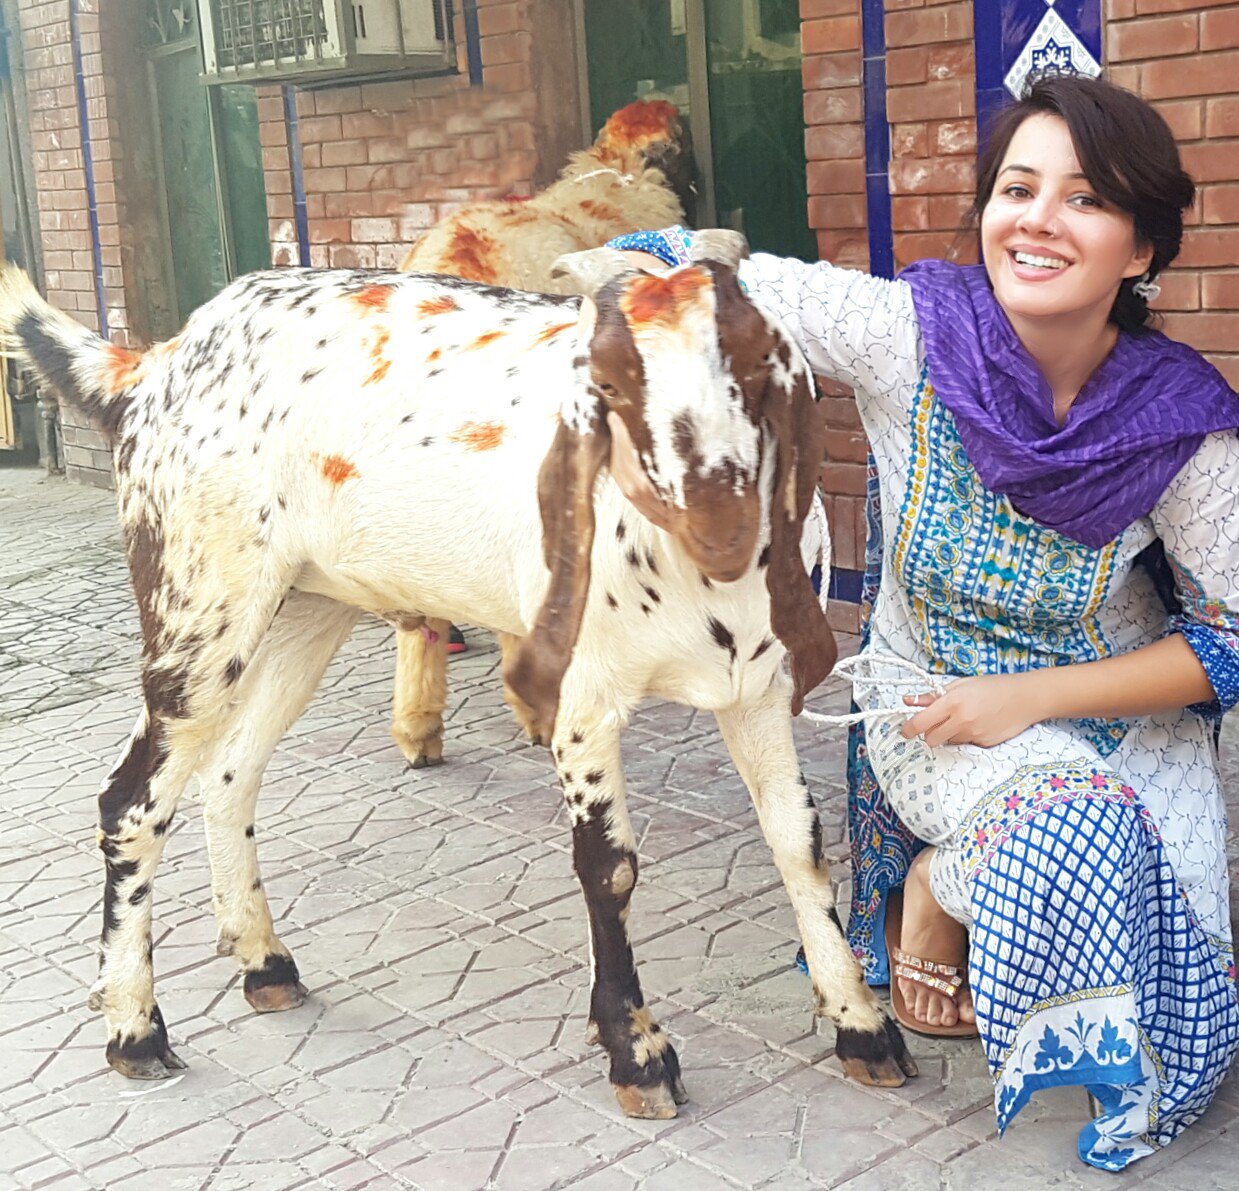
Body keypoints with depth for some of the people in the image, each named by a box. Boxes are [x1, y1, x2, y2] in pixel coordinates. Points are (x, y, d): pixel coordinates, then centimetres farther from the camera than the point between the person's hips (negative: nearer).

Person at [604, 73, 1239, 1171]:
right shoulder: (910, 333, -20)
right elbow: (668, 264, -14)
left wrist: (1032, 695, -20)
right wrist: (633, 411, -31)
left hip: (1119, 711, 2)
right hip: (927, 695, -1)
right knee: (1076, 828, -31)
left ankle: (944, 870, 15)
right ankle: (932, 895, 2)